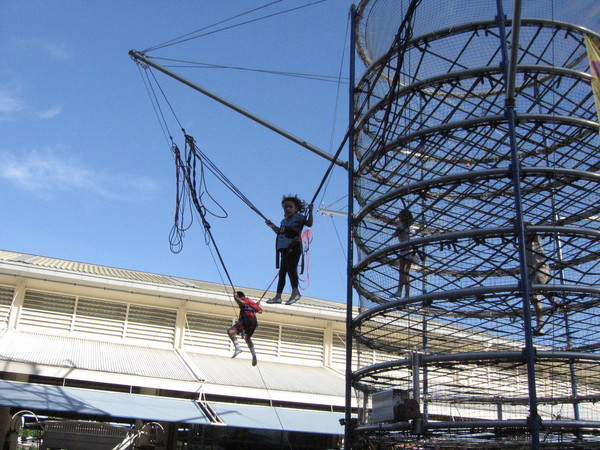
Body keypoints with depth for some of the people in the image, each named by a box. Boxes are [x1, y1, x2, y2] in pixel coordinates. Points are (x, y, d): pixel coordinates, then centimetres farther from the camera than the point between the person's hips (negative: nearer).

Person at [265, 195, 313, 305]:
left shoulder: (299, 217, 2)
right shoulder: (284, 221, 22)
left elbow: (309, 223, -12)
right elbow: (280, 232, 32)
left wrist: (310, 211, -20)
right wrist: (273, 226, 26)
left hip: (294, 247, -8)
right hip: (284, 249, 8)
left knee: (291, 268, -18)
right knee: (282, 271, 7)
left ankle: (295, 291, -15)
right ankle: (278, 296, 10)